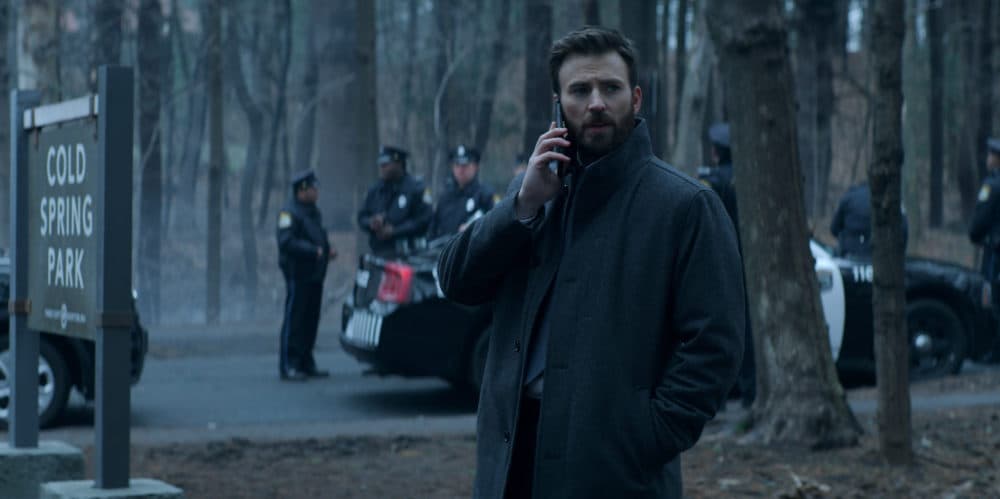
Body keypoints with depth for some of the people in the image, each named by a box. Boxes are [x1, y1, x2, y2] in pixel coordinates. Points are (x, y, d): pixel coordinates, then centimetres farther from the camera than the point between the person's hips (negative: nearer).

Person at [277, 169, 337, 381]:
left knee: (310, 320, 12)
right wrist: (315, 250, -24)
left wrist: (328, 249, 6)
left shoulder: (313, 212, 18)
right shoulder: (289, 212, -12)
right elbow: (286, 242, -21)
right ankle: (288, 366, -6)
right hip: (298, 274, -9)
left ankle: (306, 363, 19)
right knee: (294, 320, -8)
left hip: (315, 275, 9)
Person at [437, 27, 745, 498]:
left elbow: (714, 344, -10)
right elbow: (456, 281, 5)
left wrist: (650, 440, -17)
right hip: (514, 450, 5)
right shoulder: (537, 189, 13)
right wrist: (525, 204, -7)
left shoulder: (685, 205, -6)